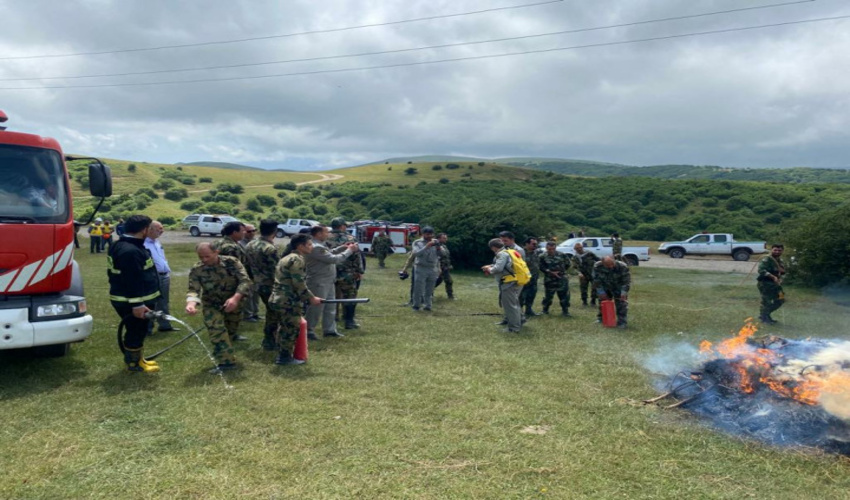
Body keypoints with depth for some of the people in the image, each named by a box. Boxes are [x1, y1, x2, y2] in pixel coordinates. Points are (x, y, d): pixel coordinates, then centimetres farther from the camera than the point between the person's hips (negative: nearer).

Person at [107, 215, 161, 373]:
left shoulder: (121, 246, 11)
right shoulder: (130, 251, -26)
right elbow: (132, 281, -28)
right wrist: (137, 304, -26)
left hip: (125, 299, 11)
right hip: (131, 302, -11)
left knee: (137, 331, 21)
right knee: (136, 331, 3)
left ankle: (138, 359, 33)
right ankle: (133, 363, 15)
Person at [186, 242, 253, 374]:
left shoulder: (231, 262, -20)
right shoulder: (196, 270, -18)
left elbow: (245, 280, -25)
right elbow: (193, 290, -26)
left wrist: (235, 298, -41)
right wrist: (191, 303, -50)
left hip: (232, 303, 1)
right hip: (212, 305, -1)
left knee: (231, 328, 18)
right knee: (217, 331, -19)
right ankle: (226, 361, -14)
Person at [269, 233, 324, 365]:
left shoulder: (287, 258, 19)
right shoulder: (297, 259, -14)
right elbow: (299, 284, -20)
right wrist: (311, 298, -10)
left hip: (279, 299, 10)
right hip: (288, 301, -10)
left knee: (287, 328, 18)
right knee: (292, 328, 0)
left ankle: (282, 355, 25)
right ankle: (285, 357, 6)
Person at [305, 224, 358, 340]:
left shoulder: (320, 245, 9)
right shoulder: (316, 247, -25)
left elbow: (329, 254, 22)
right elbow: (334, 259, -25)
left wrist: (342, 247, 9)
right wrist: (350, 250, -14)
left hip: (328, 282, 11)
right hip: (319, 283, -11)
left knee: (330, 306, 16)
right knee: (316, 308, 1)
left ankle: (329, 330, 26)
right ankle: (308, 331, 14)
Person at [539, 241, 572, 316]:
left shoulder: (561, 255, 0)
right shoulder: (543, 257, -6)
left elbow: (567, 264, 14)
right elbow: (541, 268, -9)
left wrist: (562, 271, 7)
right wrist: (551, 272, -16)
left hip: (562, 278, 2)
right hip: (550, 280, -2)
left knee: (564, 295, 1)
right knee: (548, 296, 8)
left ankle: (565, 311, 12)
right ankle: (545, 310, 26)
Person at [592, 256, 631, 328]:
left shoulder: (622, 267, -30)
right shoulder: (597, 267, -25)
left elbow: (626, 281, -20)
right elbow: (596, 281, -14)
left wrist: (624, 292, -27)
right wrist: (601, 292, -15)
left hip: (618, 288, -2)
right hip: (605, 288, 3)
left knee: (621, 304, -10)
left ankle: (622, 322, -2)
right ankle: (601, 318, 32)